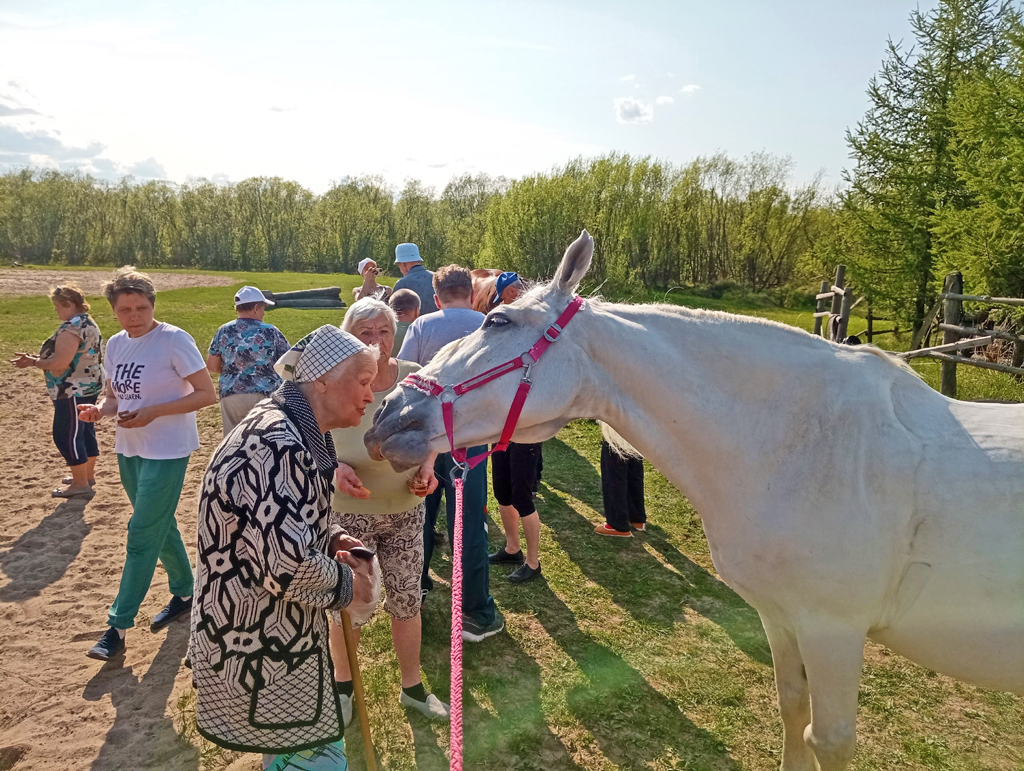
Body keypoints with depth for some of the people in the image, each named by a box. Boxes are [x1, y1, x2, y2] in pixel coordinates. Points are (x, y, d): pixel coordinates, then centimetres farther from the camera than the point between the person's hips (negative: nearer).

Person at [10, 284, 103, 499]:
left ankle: (81, 484, 3)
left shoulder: (71, 328, -20)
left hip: (72, 391, -10)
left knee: (66, 435, -2)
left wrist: (33, 362, -10)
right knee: (85, 431, 17)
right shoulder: (89, 324, 12)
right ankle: (88, 475, 28)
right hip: (88, 387, 10)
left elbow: (59, 363, -25)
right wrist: (39, 359, 12)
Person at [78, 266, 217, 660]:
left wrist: (152, 412, -24)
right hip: (128, 449, 7)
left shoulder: (175, 340, -16)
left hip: (167, 451, -7)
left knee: (142, 535, -4)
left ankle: (118, 627, 4)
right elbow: (113, 396, 14)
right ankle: (185, 593, 36)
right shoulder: (115, 345, 5)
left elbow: (206, 394, -16)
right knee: (160, 527, 18)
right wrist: (98, 410, -9)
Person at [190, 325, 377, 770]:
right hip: (260, 647, -10)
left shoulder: (294, 433, 6)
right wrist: (348, 584, -15)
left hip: (272, 634, 10)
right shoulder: (277, 446, -28)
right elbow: (289, 565, -33)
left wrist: (329, 540, 1)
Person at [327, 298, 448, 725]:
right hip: (348, 511, -2)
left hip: (405, 509, 2)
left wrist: (427, 467, -13)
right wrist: (335, 468, -23)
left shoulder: (413, 377, -9)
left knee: (406, 599, 14)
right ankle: (342, 683, 43)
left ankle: (412, 686, 39)